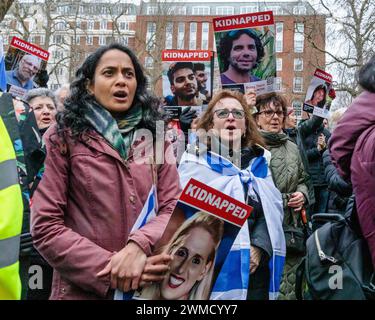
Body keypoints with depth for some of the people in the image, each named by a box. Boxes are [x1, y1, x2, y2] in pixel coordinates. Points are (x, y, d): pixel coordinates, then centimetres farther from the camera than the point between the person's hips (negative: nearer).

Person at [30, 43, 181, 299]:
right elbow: (46, 227, -10)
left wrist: (140, 246, -20)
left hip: (148, 287, 3)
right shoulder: (64, 137, -5)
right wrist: (110, 270, -18)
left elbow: (174, 208, -1)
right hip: (83, 290, -3)